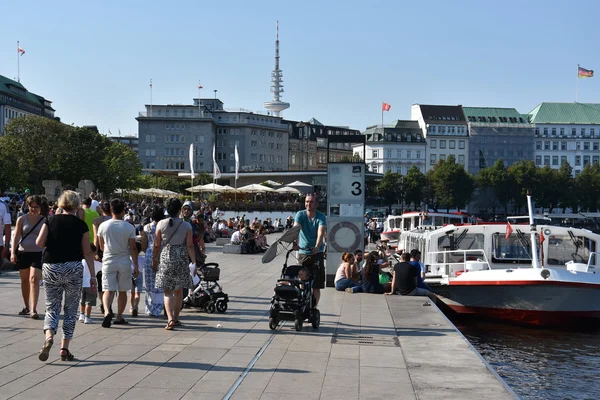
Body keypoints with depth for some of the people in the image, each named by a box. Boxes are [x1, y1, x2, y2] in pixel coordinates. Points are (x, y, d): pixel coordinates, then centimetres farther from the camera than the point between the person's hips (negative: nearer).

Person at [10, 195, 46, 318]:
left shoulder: (44, 221, 2)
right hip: (23, 253, 2)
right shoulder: (22, 219, 3)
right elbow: (16, 236, 2)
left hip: (38, 254, -2)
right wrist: (13, 252, -7)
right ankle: (27, 307, 28)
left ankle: (33, 309, -19)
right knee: (24, 280, 13)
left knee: (34, 279, -15)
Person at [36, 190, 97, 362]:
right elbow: (87, 252, -2)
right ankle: (64, 349, 7)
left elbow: (39, 242, -7)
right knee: (71, 309, 9)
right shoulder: (81, 225, -1)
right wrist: (92, 275, 1)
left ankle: (49, 337, -18)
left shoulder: (51, 221, 3)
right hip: (74, 269, -1)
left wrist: (51, 243, 14)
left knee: (52, 307, 10)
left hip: (51, 268, 1)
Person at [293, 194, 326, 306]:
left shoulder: (321, 217, -6)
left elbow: (321, 233, -22)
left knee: (316, 285, -4)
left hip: (317, 253, -2)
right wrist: (295, 242, -40)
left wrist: (317, 246, -41)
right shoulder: (300, 214, -2)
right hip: (302, 252, 2)